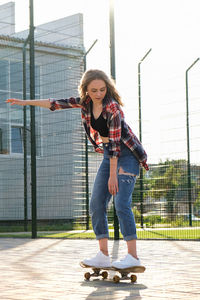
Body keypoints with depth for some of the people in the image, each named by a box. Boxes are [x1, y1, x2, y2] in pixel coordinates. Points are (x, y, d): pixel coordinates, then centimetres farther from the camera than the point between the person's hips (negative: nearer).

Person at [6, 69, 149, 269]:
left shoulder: (112, 107, -23)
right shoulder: (86, 102, -1)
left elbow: (115, 143, -24)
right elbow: (58, 104, 8)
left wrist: (113, 175, -23)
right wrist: (26, 102, 10)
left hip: (127, 154, -8)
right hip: (109, 155, 8)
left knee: (121, 203, -18)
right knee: (97, 204, -1)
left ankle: (133, 256, -17)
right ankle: (103, 256, 1)